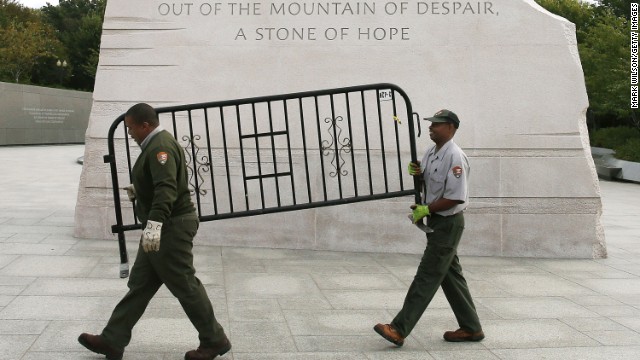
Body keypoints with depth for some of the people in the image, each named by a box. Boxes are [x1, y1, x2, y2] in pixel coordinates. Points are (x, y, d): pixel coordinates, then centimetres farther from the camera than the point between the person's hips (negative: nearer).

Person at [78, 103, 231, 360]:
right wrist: (138, 190, 31)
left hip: (170, 227, -11)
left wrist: (155, 223, -44)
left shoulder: (160, 147, -20)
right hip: (163, 227, 11)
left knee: (185, 286, -1)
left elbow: (166, 187, -34)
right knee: (139, 284, 11)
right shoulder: (158, 144, 15)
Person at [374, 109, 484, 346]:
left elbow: (455, 197, -23)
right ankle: (471, 328, 22)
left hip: (448, 223, -10)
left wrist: (426, 209, -17)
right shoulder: (431, 153, 10)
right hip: (436, 221, 10)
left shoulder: (454, 157, -19)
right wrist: (417, 173, 0)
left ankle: (399, 329, -8)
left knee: (427, 276, -8)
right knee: (450, 275, 14)